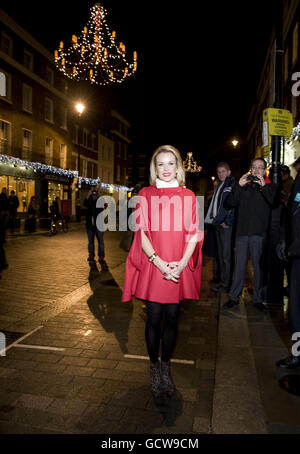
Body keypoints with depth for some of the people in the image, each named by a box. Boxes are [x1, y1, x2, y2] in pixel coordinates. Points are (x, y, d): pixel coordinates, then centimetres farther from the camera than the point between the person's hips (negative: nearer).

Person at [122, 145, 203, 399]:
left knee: (172, 318, 8)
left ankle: (166, 367, 27)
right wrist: (159, 262, -14)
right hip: (153, 266, -1)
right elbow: (141, 232, -3)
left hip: (179, 268, 1)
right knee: (154, 318, 5)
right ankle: (154, 367, 24)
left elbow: (194, 233, 4)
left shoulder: (187, 196, 7)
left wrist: (183, 262, -10)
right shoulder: (145, 195, 3)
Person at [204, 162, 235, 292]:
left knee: (226, 255, -6)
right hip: (217, 223, 8)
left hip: (226, 225, -8)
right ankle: (222, 281, 17)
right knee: (220, 254, 10)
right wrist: (214, 220, 11)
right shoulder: (219, 185, 20)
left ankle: (226, 284, -1)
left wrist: (228, 222, -16)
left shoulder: (233, 184, -6)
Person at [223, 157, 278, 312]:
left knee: (259, 267, 4)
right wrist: (239, 186, -9)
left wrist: (263, 186, -15)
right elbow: (231, 203, 1)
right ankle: (234, 297, 17)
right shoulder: (243, 186, 13)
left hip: (260, 233, -2)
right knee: (239, 266, 7)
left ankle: (258, 299, 16)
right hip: (242, 231, 2)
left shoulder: (271, 186, 7)